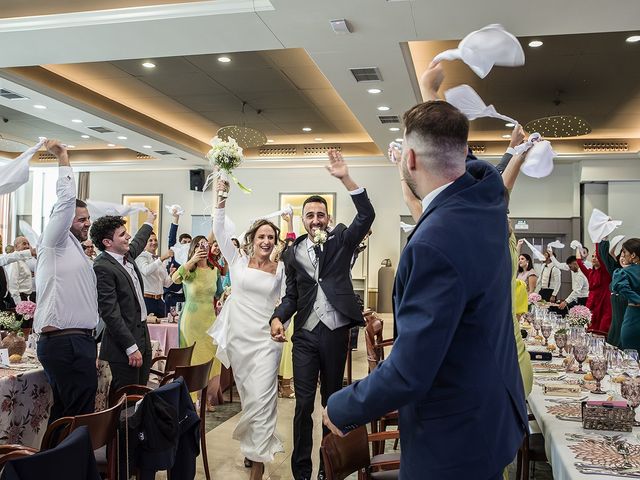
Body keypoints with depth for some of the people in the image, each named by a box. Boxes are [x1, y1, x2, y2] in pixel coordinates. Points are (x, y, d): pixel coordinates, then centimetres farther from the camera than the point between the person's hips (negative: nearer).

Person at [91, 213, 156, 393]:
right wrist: (131, 347, -21)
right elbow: (110, 313, -21)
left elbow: (138, 242, 34)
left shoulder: (127, 255, 8)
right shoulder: (102, 267, -18)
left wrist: (149, 222, 51)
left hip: (143, 336, 9)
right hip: (124, 345, -8)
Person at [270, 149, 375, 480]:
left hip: (336, 332, -1)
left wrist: (345, 179, -22)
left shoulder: (341, 240, 1)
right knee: (303, 404, 4)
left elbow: (367, 215, -14)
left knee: (333, 401, 12)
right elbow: (291, 294, 9)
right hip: (305, 334, 1)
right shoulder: (293, 252, 6)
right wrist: (278, 317, -10)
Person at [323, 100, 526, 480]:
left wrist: (341, 410, -14)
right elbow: (469, 167, 20)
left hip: (455, 440, -8)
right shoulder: (487, 197, -7)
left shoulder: (434, 244, -33)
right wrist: (439, 115, 32)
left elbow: (408, 375, -30)